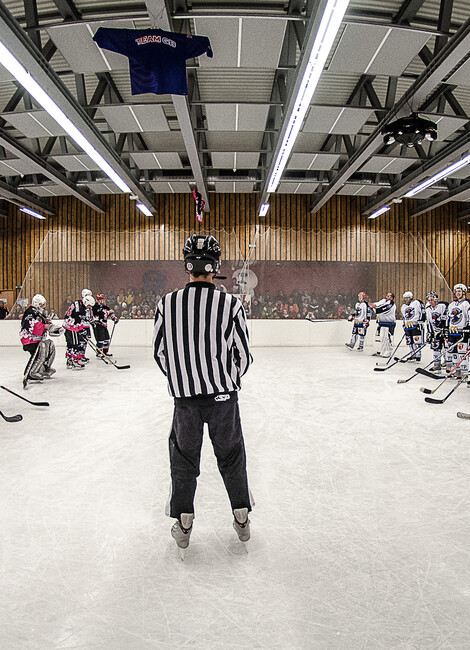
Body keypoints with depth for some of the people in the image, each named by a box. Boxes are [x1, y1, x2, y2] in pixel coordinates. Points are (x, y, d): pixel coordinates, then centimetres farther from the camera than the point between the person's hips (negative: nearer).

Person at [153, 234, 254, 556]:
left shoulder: (167, 303, -7)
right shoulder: (231, 304, -10)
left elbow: (160, 352, 2)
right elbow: (243, 355, -4)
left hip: (184, 397, 1)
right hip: (224, 396, 0)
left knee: (184, 458, 17)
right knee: (232, 456, 17)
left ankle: (183, 525, 27)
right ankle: (242, 519, 30)